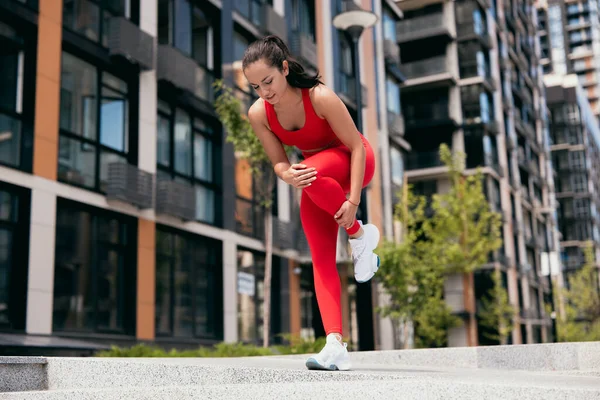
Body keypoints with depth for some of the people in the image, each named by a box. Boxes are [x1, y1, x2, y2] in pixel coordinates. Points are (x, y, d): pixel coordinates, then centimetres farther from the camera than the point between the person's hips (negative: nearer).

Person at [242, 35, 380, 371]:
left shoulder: (319, 97, -31)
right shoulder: (258, 114, -17)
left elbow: (357, 146, -23)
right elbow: (279, 162, -9)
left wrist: (353, 199, -30)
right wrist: (288, 175, -34)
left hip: (355, 162, -4)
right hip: (316, 178, 4)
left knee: (314, 173, -40)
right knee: (321, 259, -12)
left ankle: (360, 234, -15)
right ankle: (336, 345, -15)